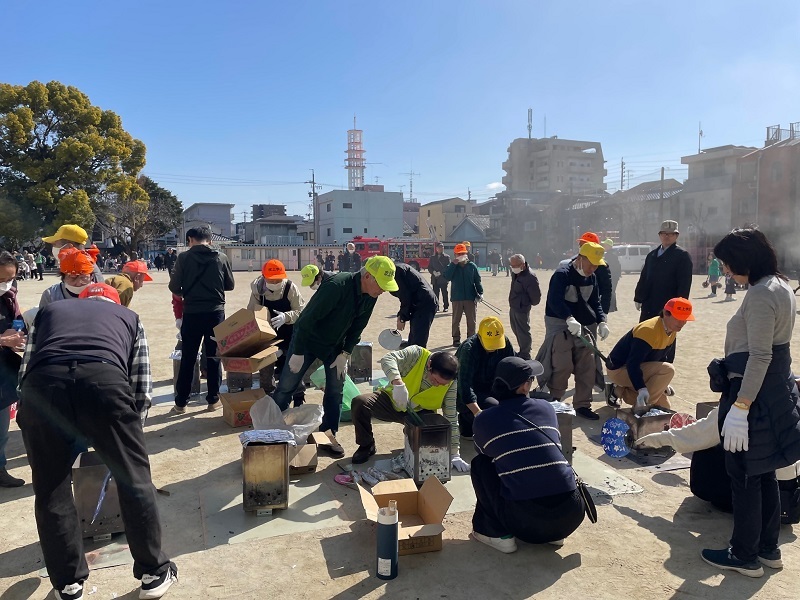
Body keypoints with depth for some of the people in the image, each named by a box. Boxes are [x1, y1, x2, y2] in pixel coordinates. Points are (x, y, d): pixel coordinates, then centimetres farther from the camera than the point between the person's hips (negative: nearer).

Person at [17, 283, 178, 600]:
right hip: (105, 379, -1)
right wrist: (126, 429, 40)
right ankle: (154, 573, 29)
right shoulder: (129, 316, 34)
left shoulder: (49, 310, 37)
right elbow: (142, 388, 27)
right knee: (134, 479, 15)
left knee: (51, 491, 20)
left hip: (42, 384, 2)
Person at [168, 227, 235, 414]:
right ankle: (213, 399, 16)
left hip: (192, 313, -1)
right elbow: (230, 285, 7)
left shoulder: (184, 257, -5)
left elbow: (174, 287, -5)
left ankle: (181, 403, 15)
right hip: (215, 312, 1)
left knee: (188, 358, 9)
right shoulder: (221, 258, -1)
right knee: (214, 356, 11)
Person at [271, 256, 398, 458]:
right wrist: (298, 353, -23)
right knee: (286, 387, 1)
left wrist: (345, 354, -4)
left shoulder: (370, 296, -12)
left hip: (335, 345, 6)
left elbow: (357, 327, 1)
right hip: (307, 339, -6)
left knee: (335, 391, 6)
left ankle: (329, 435, 21)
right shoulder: (336, 286, -34)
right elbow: (308, 318, -29)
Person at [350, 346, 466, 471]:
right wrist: (398, 382, -54)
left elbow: (451, 418, -16)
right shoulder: (416, 354, -24)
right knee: (359, 402, -27)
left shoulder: (451, 384, -19)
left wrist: (454, 454, -18)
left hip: (421, 412, 1)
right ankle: (367, 445, -1)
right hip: (392, 401, -1)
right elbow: (387, 359, -37)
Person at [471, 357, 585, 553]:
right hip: (571, 515, 3)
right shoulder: (546, 408, 9)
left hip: (526, 521, -3)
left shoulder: (484, 420, 2)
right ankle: (553, 533, 23)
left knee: (480, 464, 18)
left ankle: (496, 533, 15)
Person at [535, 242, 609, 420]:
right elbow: (554, 300, -29)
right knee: (562, 366, -9)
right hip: (560, 325, -7)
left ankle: (582, 404, 18)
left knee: (587, 366, 6)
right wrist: (570, 319, -43)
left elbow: (595, 302, 14)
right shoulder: (562, 274, -16)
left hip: (584, 326, 7)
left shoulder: (592, 278, 9)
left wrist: (601, 321, -3)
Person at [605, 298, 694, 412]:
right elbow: (632, 364, -34)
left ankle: (619, 391, 9)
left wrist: (663, 384, 13)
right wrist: (642, 389, -42)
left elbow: (667, 357, 13)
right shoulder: (649, 330, -29)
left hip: (640, 368, 10)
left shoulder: (672, 330, -1)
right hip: (619, 369, -10)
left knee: (663, 406, 8)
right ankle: (641, 407, -18)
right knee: (668, 370, -27)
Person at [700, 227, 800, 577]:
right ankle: (768, 548, 32)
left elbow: (759, 357, -25)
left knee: (744, 477, 3)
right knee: (764, 474, 19)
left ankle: (745, 557, 17)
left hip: (754, 393, -10)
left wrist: (739, 407, -24)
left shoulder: (760, 295, -21)